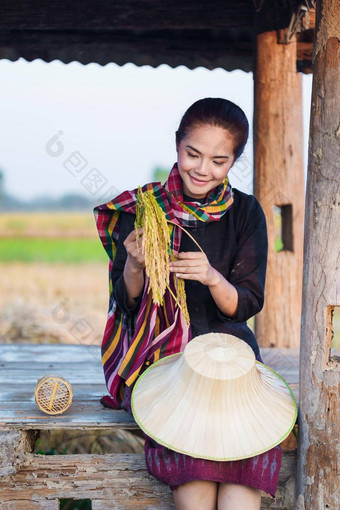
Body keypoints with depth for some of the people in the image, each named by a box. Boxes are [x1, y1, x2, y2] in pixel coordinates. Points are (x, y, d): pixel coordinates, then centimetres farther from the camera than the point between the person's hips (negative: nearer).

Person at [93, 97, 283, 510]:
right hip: (160, 354, -1)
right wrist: (135, 265, -21)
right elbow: (127, 303, 1)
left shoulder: (245, 212, 4)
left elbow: (244, 306, 0)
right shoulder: (140, 209, 2)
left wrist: (212, 278, -22)